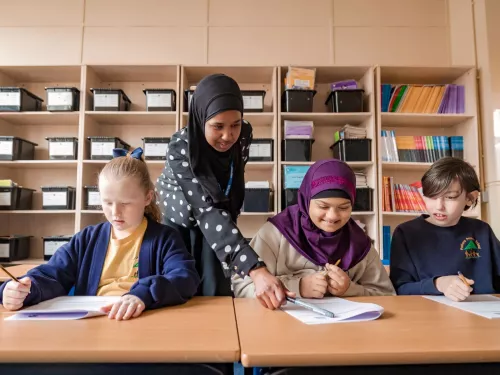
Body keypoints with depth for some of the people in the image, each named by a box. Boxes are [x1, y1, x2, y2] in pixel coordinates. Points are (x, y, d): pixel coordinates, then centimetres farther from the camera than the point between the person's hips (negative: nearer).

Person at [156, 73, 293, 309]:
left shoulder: (243, 136, -19)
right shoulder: (181, 147, -32)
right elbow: (207, 210, -41)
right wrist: (256, 269, -50)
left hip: (214, 222, 3)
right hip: (177, 219, -2)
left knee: (216, 293, -5)